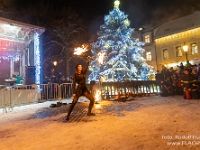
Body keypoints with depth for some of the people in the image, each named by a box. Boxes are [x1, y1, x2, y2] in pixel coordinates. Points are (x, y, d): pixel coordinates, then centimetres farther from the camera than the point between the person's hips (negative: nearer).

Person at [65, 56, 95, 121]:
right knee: (74, 102, -16)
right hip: (79, 89, -6)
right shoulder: (75, 75, -2)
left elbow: (86, 67, -2)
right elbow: (74, 84, -6)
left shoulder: (83, 72, 11)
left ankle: (89, 112, 14)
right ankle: (68, 116, -10)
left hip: (85, 89, 6)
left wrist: (88, 61, -13)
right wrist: (74, 92, -15)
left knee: (92, 99, 2)